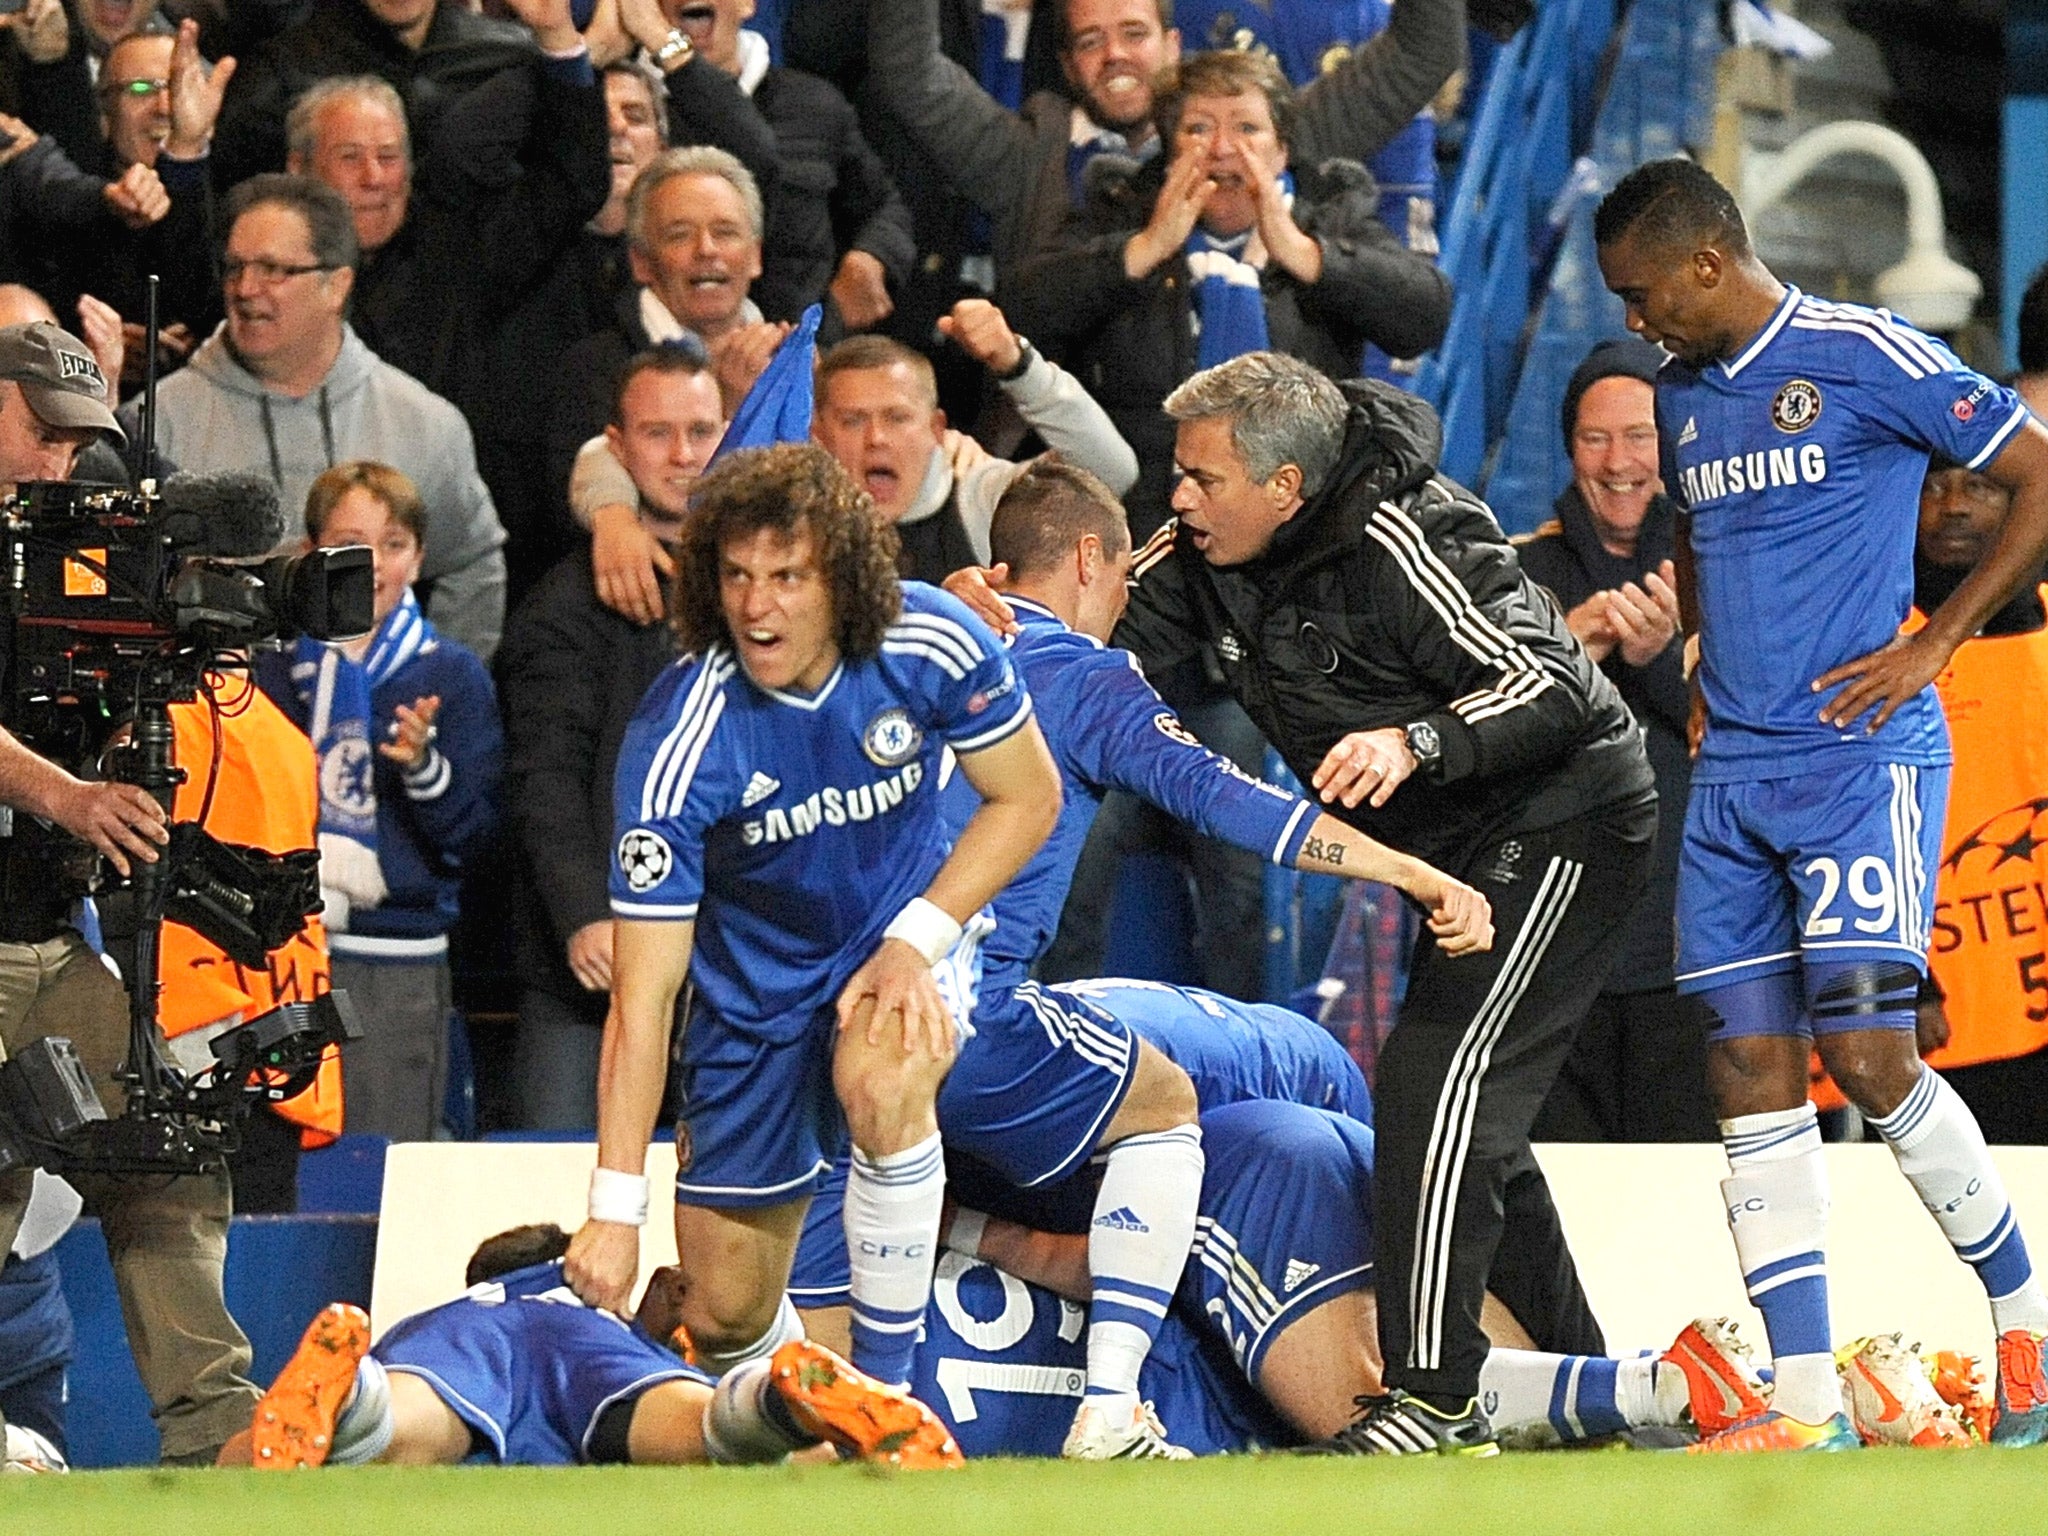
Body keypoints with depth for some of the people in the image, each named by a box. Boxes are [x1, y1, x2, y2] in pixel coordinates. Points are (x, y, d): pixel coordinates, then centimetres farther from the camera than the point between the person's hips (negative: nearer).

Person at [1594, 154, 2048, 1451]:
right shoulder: (1684, 400, 16)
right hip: (1732, 772, 7)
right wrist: (1690, 642, 15)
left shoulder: (1864, 357, -7)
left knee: (1864, 1049, -15)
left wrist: (1933, 645, -9)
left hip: (1864, 752, -7)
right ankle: (1807, 1406, -2)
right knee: (1750, 1074, -1)